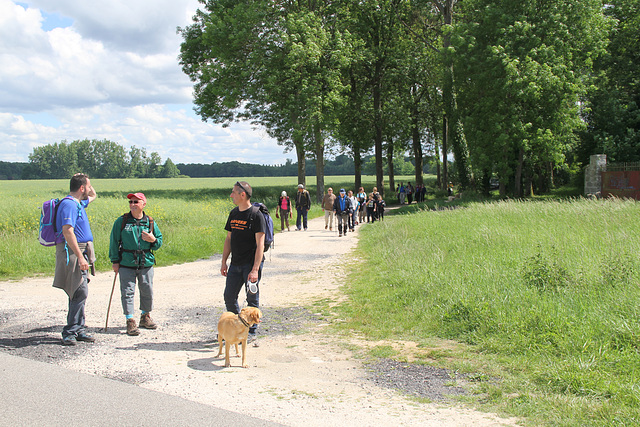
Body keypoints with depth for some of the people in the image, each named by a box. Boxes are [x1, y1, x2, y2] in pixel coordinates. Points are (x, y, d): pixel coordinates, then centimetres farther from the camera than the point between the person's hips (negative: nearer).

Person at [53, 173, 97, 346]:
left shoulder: (78, 203, 18)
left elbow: (93, 196, 40)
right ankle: (70, 332, -8)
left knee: (79, 293, 12)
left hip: (80, 252, 10)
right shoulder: (69, 204, -14)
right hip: (72, 253, -10)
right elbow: (67, 231, -23)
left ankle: (79, 330, 17)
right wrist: (80, 257, -26)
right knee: (80, 292, -13)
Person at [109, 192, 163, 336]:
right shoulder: (122, 221, 0)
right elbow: (114, 241, 3)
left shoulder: (150, 222, 5)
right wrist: (114, 261, -1)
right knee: (127, 292, -5)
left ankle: (145, 317, 30)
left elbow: (159, 242, 12)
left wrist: (153, 240, -11)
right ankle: (130, 321, 2)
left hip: (146, 263, 2)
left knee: (147, 291, 10)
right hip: (126, 264, -2)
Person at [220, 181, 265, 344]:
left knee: (252, 299, 2)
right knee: (229, 296, 10)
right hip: (235, 263, 7)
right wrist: (224, 262, 13)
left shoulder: (256, 215, -11)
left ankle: (251, 332, 14)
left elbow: (260, 244, -15)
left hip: (251, 264, -7)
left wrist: (255, 269, -21)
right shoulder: (233, 213, 10)